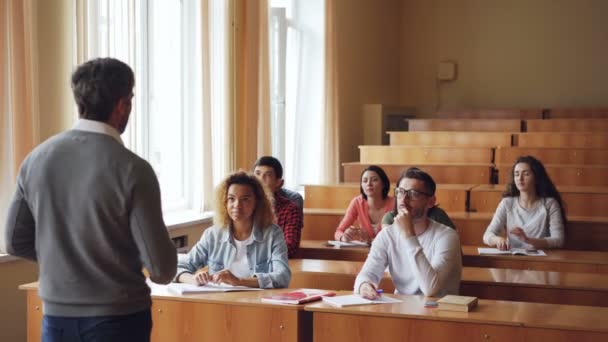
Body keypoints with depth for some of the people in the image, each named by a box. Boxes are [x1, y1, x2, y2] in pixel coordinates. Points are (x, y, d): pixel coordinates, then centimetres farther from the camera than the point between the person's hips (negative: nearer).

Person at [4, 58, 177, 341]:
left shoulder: (36, 159, -2)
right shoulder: (131, 169, -16)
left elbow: (16, 243, 8)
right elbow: (162, 270, -14)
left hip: (57, 317, 4)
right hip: (118, 319, -4)